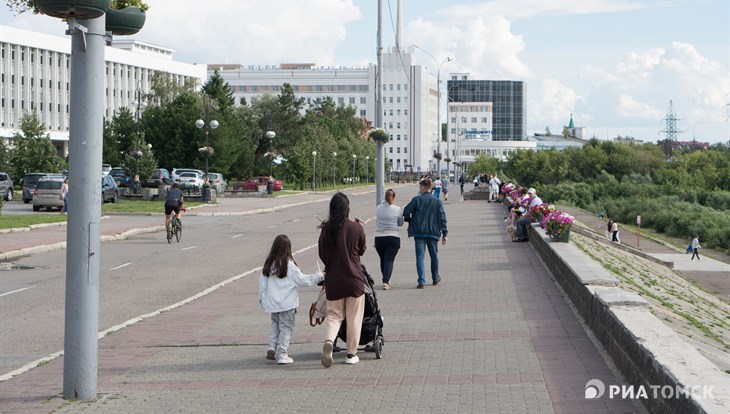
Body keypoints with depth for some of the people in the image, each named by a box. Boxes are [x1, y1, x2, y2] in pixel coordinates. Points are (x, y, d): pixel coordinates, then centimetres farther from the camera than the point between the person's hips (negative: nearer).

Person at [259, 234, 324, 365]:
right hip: (287, 304, -5)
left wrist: (262, 299, 20)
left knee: (275, 324, 22)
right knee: (286, 328, 3)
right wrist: (319, 276, 5)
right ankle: (282, 355, 3)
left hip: (272, 304, 5)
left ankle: (272, 348, 10)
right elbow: (302, 280, -6)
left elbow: (262, 284, 7)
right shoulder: (289, 265, -13)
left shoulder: (268, 265, 1)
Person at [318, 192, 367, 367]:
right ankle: (351, 354, 13)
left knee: (334, 314, 12)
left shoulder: (326, 229, -5)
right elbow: (361, 251, 6)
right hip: (354, 277, -2)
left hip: (333, 279, 2)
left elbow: (322, 255, 1)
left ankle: (329, 340, -16)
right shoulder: (356, 228, -10)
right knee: (354, 317, 10)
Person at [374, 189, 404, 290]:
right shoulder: (397, 209, -5)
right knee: (389, 260, -3)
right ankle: (386, 281, -17)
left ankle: (386, 280, 27)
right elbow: (400, 223, 6)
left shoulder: (378, 209, 0)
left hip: (379, 238, 2)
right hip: (393, 237, -2)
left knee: (383, 259, 17)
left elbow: (377, 221, 9)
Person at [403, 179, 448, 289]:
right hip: (433, 232, 2)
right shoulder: (437, 201, 2)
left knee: (420, 257, -1)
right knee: (434, 256, 18)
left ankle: (421, 281, -10)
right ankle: (435, 278, 33)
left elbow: (406, 212, -8)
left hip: (419, 233, -2)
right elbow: (442, 218, -1)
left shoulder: (416, 200, -4)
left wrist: (410, 221, 12)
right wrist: (444, 234, 2)